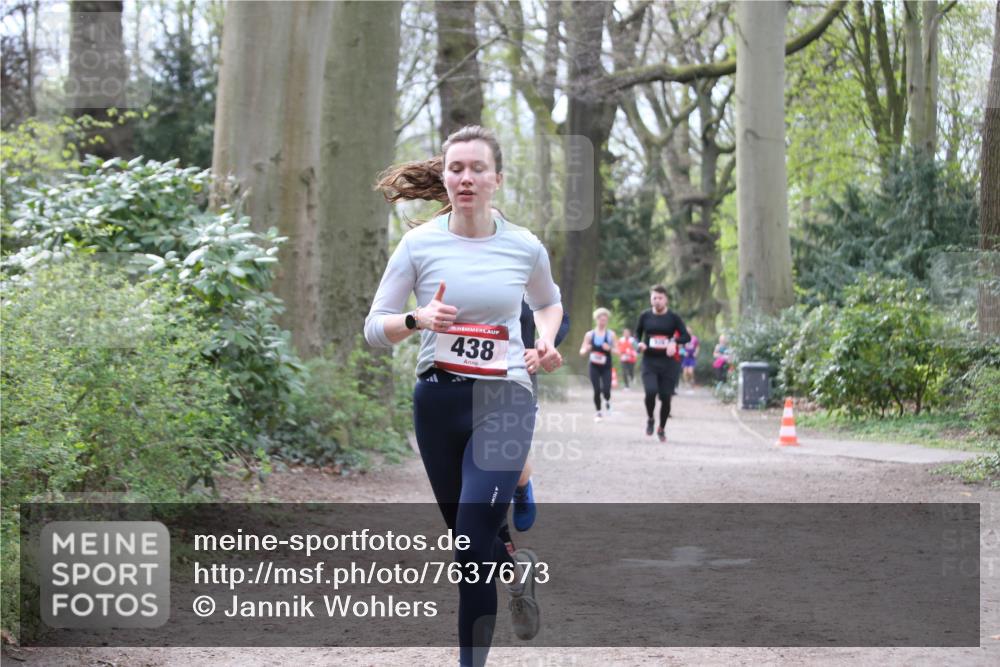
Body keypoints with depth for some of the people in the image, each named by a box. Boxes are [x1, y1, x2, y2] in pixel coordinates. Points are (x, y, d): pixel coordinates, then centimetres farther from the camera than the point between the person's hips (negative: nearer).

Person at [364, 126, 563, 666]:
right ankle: (517, 569, 48)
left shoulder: (525, 247, -1)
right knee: (463, 535, 15)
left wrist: (547, 342, 0)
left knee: (473, 543, -14)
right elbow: (374, 328, -1)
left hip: (504, 400, -2)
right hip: (438, 399, 2)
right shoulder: (419, 244, -4)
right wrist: (417, 319, -21)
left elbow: (549, 302, 21)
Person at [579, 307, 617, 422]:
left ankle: (607, 400, 24)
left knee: (606, 390, -11)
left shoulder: (611, 334, 1)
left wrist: (609, 349, -19)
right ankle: (598, 412, 11)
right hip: (594, 366, 0)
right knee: (597, 390, -6)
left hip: (606, 367, 0)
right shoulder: (589, 334, 2)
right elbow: (582, 352, 6)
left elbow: (617, 350, 1)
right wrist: (586, 350, -17)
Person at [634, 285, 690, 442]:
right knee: (651, 391, -20)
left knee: (666, 397, 2)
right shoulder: (645, 316, 4)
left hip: (668, 361, 0)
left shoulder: (673, 317, -1)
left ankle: (662, 429, 23)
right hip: (649, 360, 0)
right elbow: (637, 333, 17)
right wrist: (639, 343, -5)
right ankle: (650, 419, 9)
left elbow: (686, 336, -2)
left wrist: (674, 342, -21)